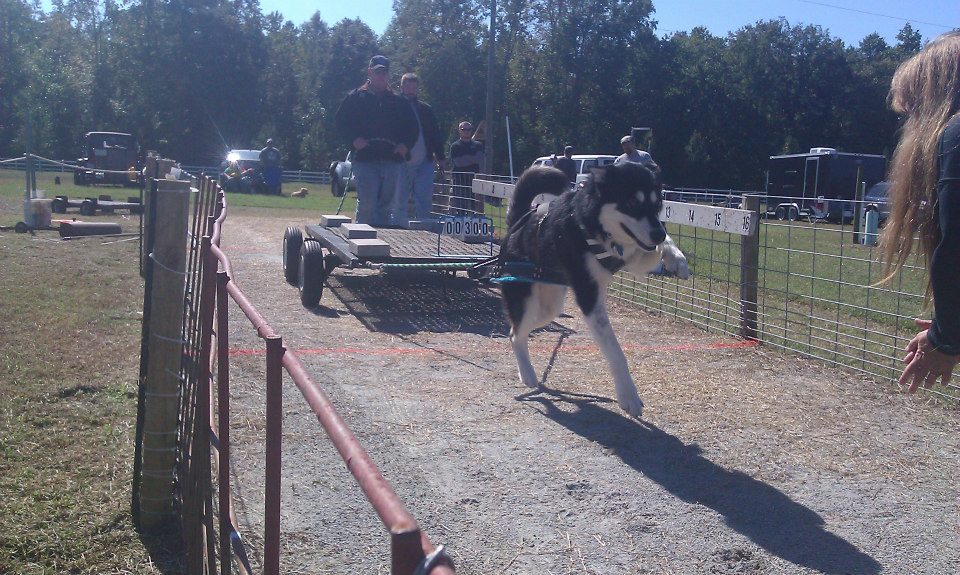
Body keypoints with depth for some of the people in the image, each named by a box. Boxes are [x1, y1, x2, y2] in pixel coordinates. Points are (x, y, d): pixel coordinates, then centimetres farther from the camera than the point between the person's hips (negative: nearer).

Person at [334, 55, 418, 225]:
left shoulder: (398, 101, 15)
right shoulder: (356, 97, 7)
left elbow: (412, 127, 18)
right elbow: (340, 121, 5)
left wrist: (405, 145, 1)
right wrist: (354, 139, -10)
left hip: (391, 161, 3)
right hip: (365, 160, -3)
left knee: (386, 206, 8)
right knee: (366, 205, -10)